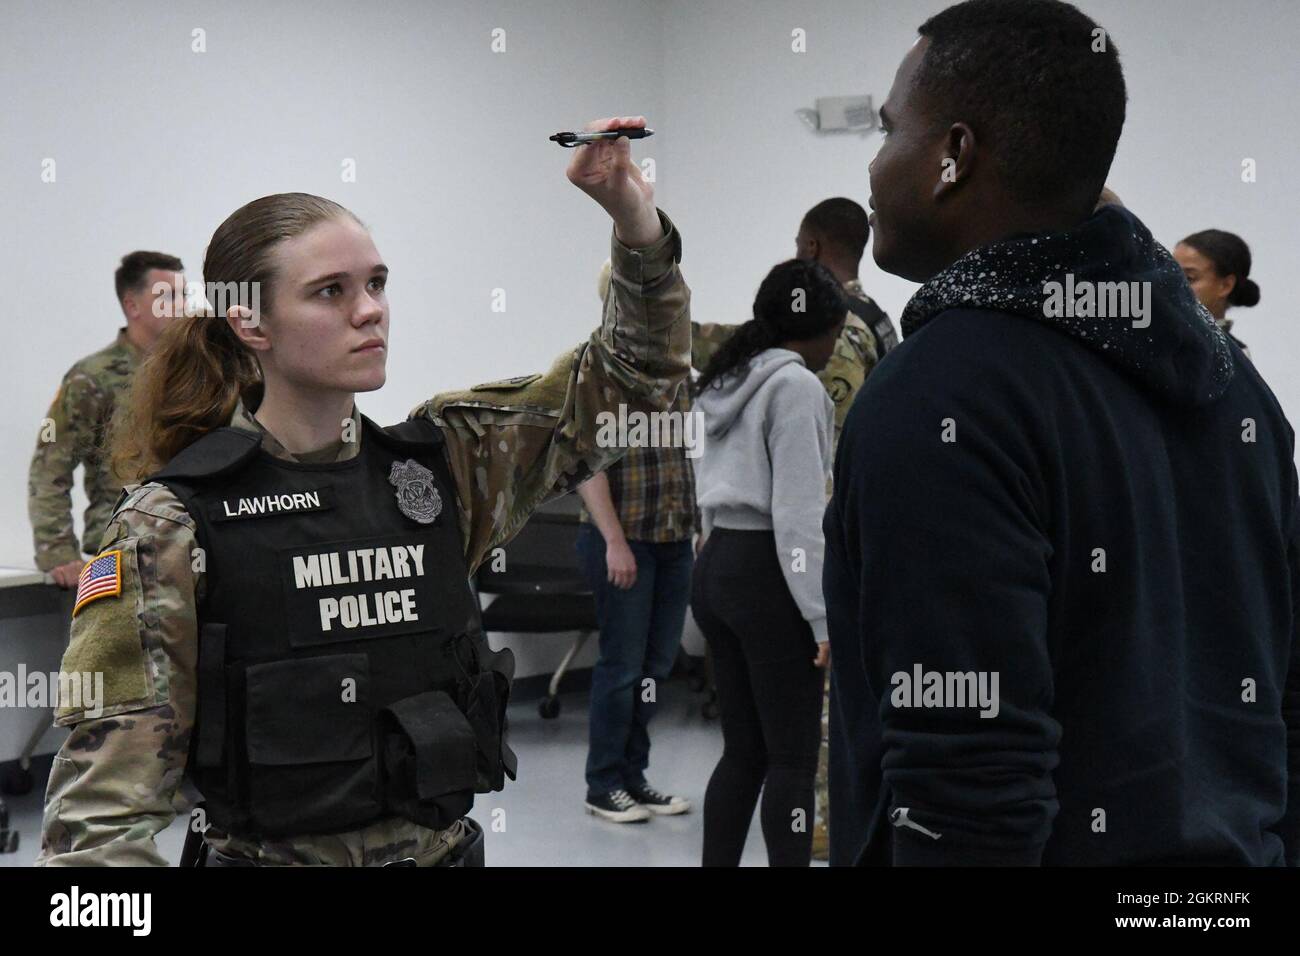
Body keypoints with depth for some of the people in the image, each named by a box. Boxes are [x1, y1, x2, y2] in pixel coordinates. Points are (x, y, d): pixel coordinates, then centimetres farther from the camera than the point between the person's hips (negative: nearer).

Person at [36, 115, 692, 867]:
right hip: (268, 850, -4)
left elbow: (638, 374, 3)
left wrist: (640, 226, -12)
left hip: (447, 844, 4)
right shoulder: (175, 527, -13)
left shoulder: (444, 461, -1)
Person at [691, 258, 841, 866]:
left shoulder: (723, 382, 16)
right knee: (793, 757, -3)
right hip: (768, 573, -8)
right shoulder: (796, 386, -11)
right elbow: (799, 513, -17)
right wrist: (826, 616, -16)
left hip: (714, 566, 8)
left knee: (743, 750, 12)